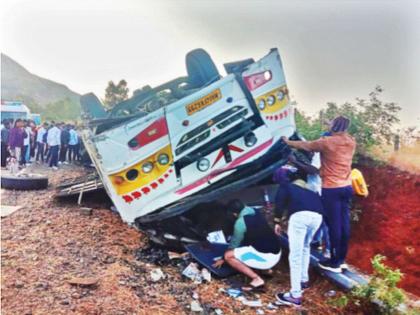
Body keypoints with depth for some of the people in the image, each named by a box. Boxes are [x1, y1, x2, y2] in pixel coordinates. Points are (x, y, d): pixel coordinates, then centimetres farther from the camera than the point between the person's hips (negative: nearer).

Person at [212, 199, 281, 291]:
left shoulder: (240, 222, -13)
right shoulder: (257, 212, 9)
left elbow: (235, 243, 0)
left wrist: (222, 259, 16)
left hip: (266, 257, -9)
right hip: (277, 252, 9)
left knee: (228, 255, -8)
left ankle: (257, 279, -10)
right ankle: (266, 269, 19)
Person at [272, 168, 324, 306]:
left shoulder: (285, 185, 22)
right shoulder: (306, 185, 38)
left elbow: (280, 201, 6)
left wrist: (277, 221, 11)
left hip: (300, 215, -6)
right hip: (317, 215, 6)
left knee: (295, 254, -5)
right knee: (305, 247, 29)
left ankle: (295, 295, -7)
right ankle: (304, 280, 35)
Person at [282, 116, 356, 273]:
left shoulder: (327, 142, -12)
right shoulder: (351, 142, 5)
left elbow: (306, 145, 0)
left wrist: (288, 142, 16)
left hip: (332, 188, -6)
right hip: (346, 187, 7)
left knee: (334, 224, -2)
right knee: (344, 222, 10)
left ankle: (335, 262, 6)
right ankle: (341, 259, 20)